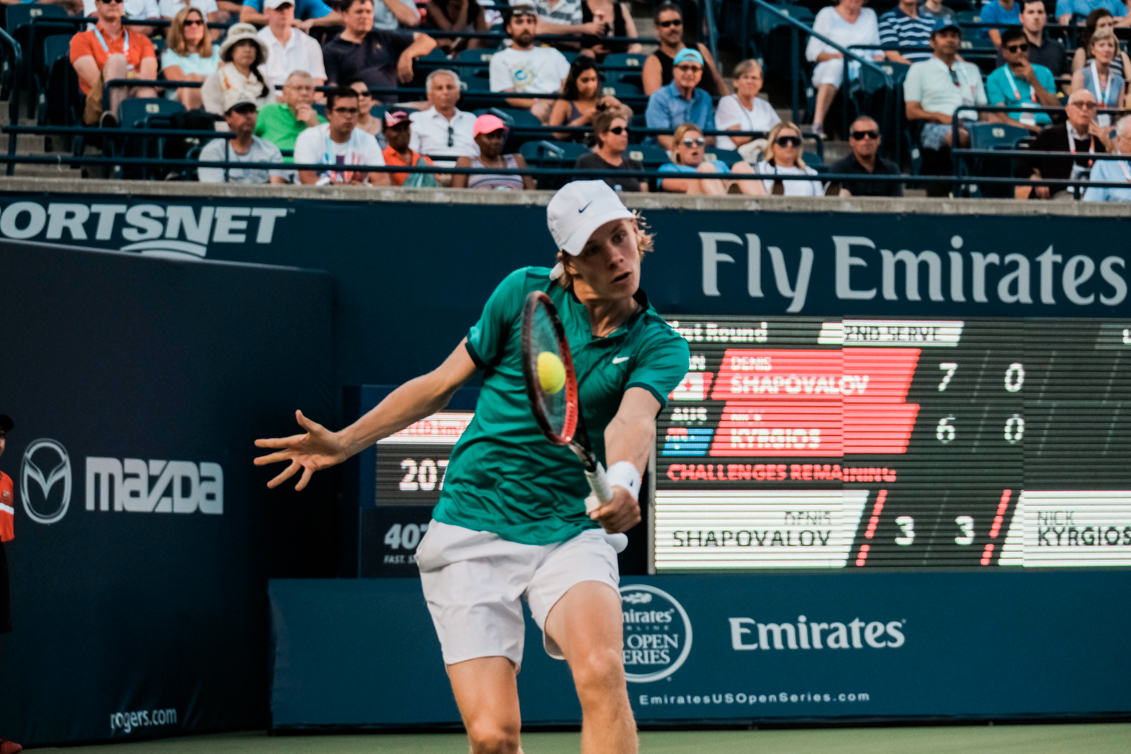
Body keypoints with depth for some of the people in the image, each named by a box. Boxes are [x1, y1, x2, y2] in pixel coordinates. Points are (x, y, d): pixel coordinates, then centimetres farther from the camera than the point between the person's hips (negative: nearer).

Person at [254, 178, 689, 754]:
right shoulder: (525, 294, -1)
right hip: (473, 530, 0)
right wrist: (344, 443, 11)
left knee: (601, 671, -30)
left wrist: (623, 481, -46)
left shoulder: (660, 348, -2)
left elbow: (633, 420, -24)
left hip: (571, 531, 0)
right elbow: (442, 383, 11)